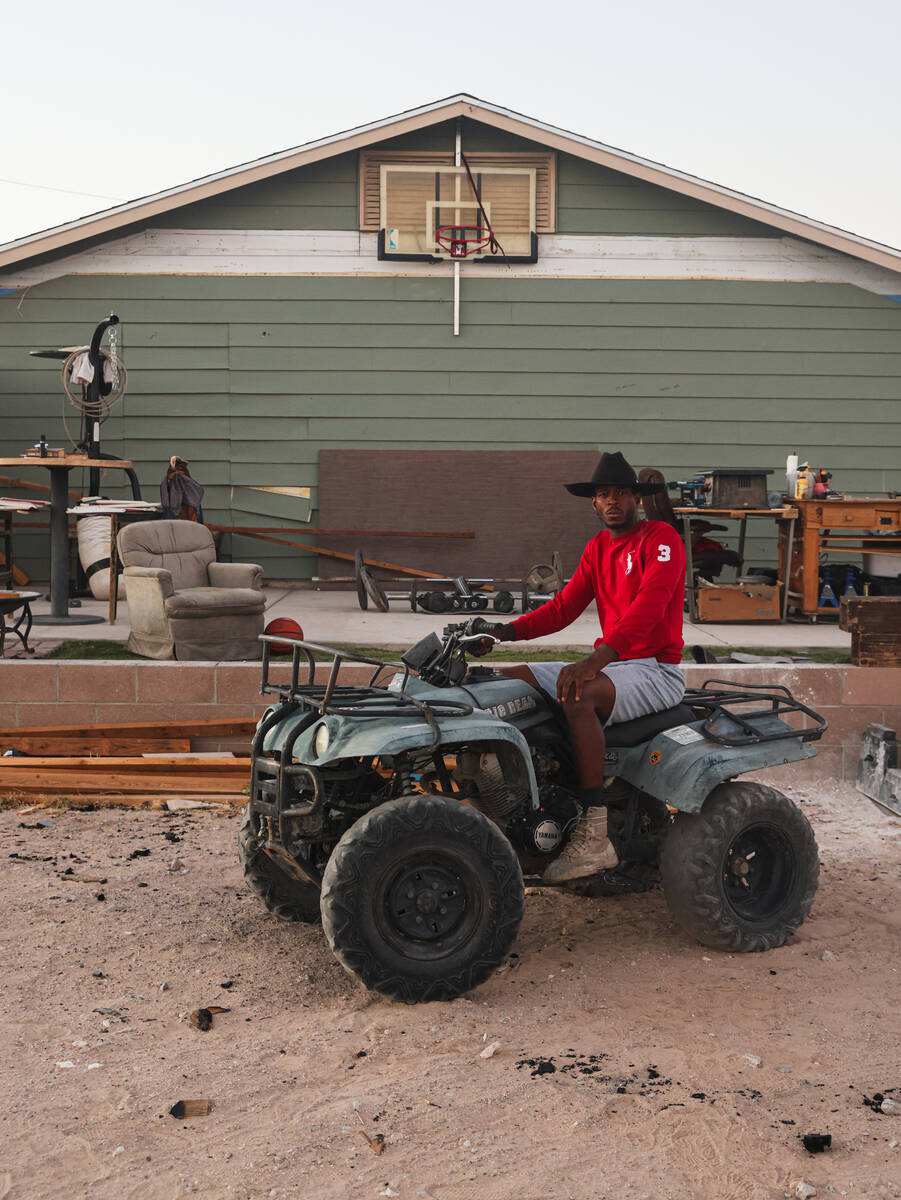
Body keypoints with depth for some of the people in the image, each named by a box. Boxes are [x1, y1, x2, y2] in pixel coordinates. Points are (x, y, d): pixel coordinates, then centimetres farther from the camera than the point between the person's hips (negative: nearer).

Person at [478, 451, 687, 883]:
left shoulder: (662, 539, -10)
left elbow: (648, 606, -26)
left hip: (657, 671, -8)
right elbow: (565, 606, 11)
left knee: (577, 697, -38)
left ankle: (594, 838, -35)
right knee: (507, 680, -2)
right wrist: (507, 630, -6)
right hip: (610, 664, 9)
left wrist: (597, 660, -40)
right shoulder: (598, 548, 17)